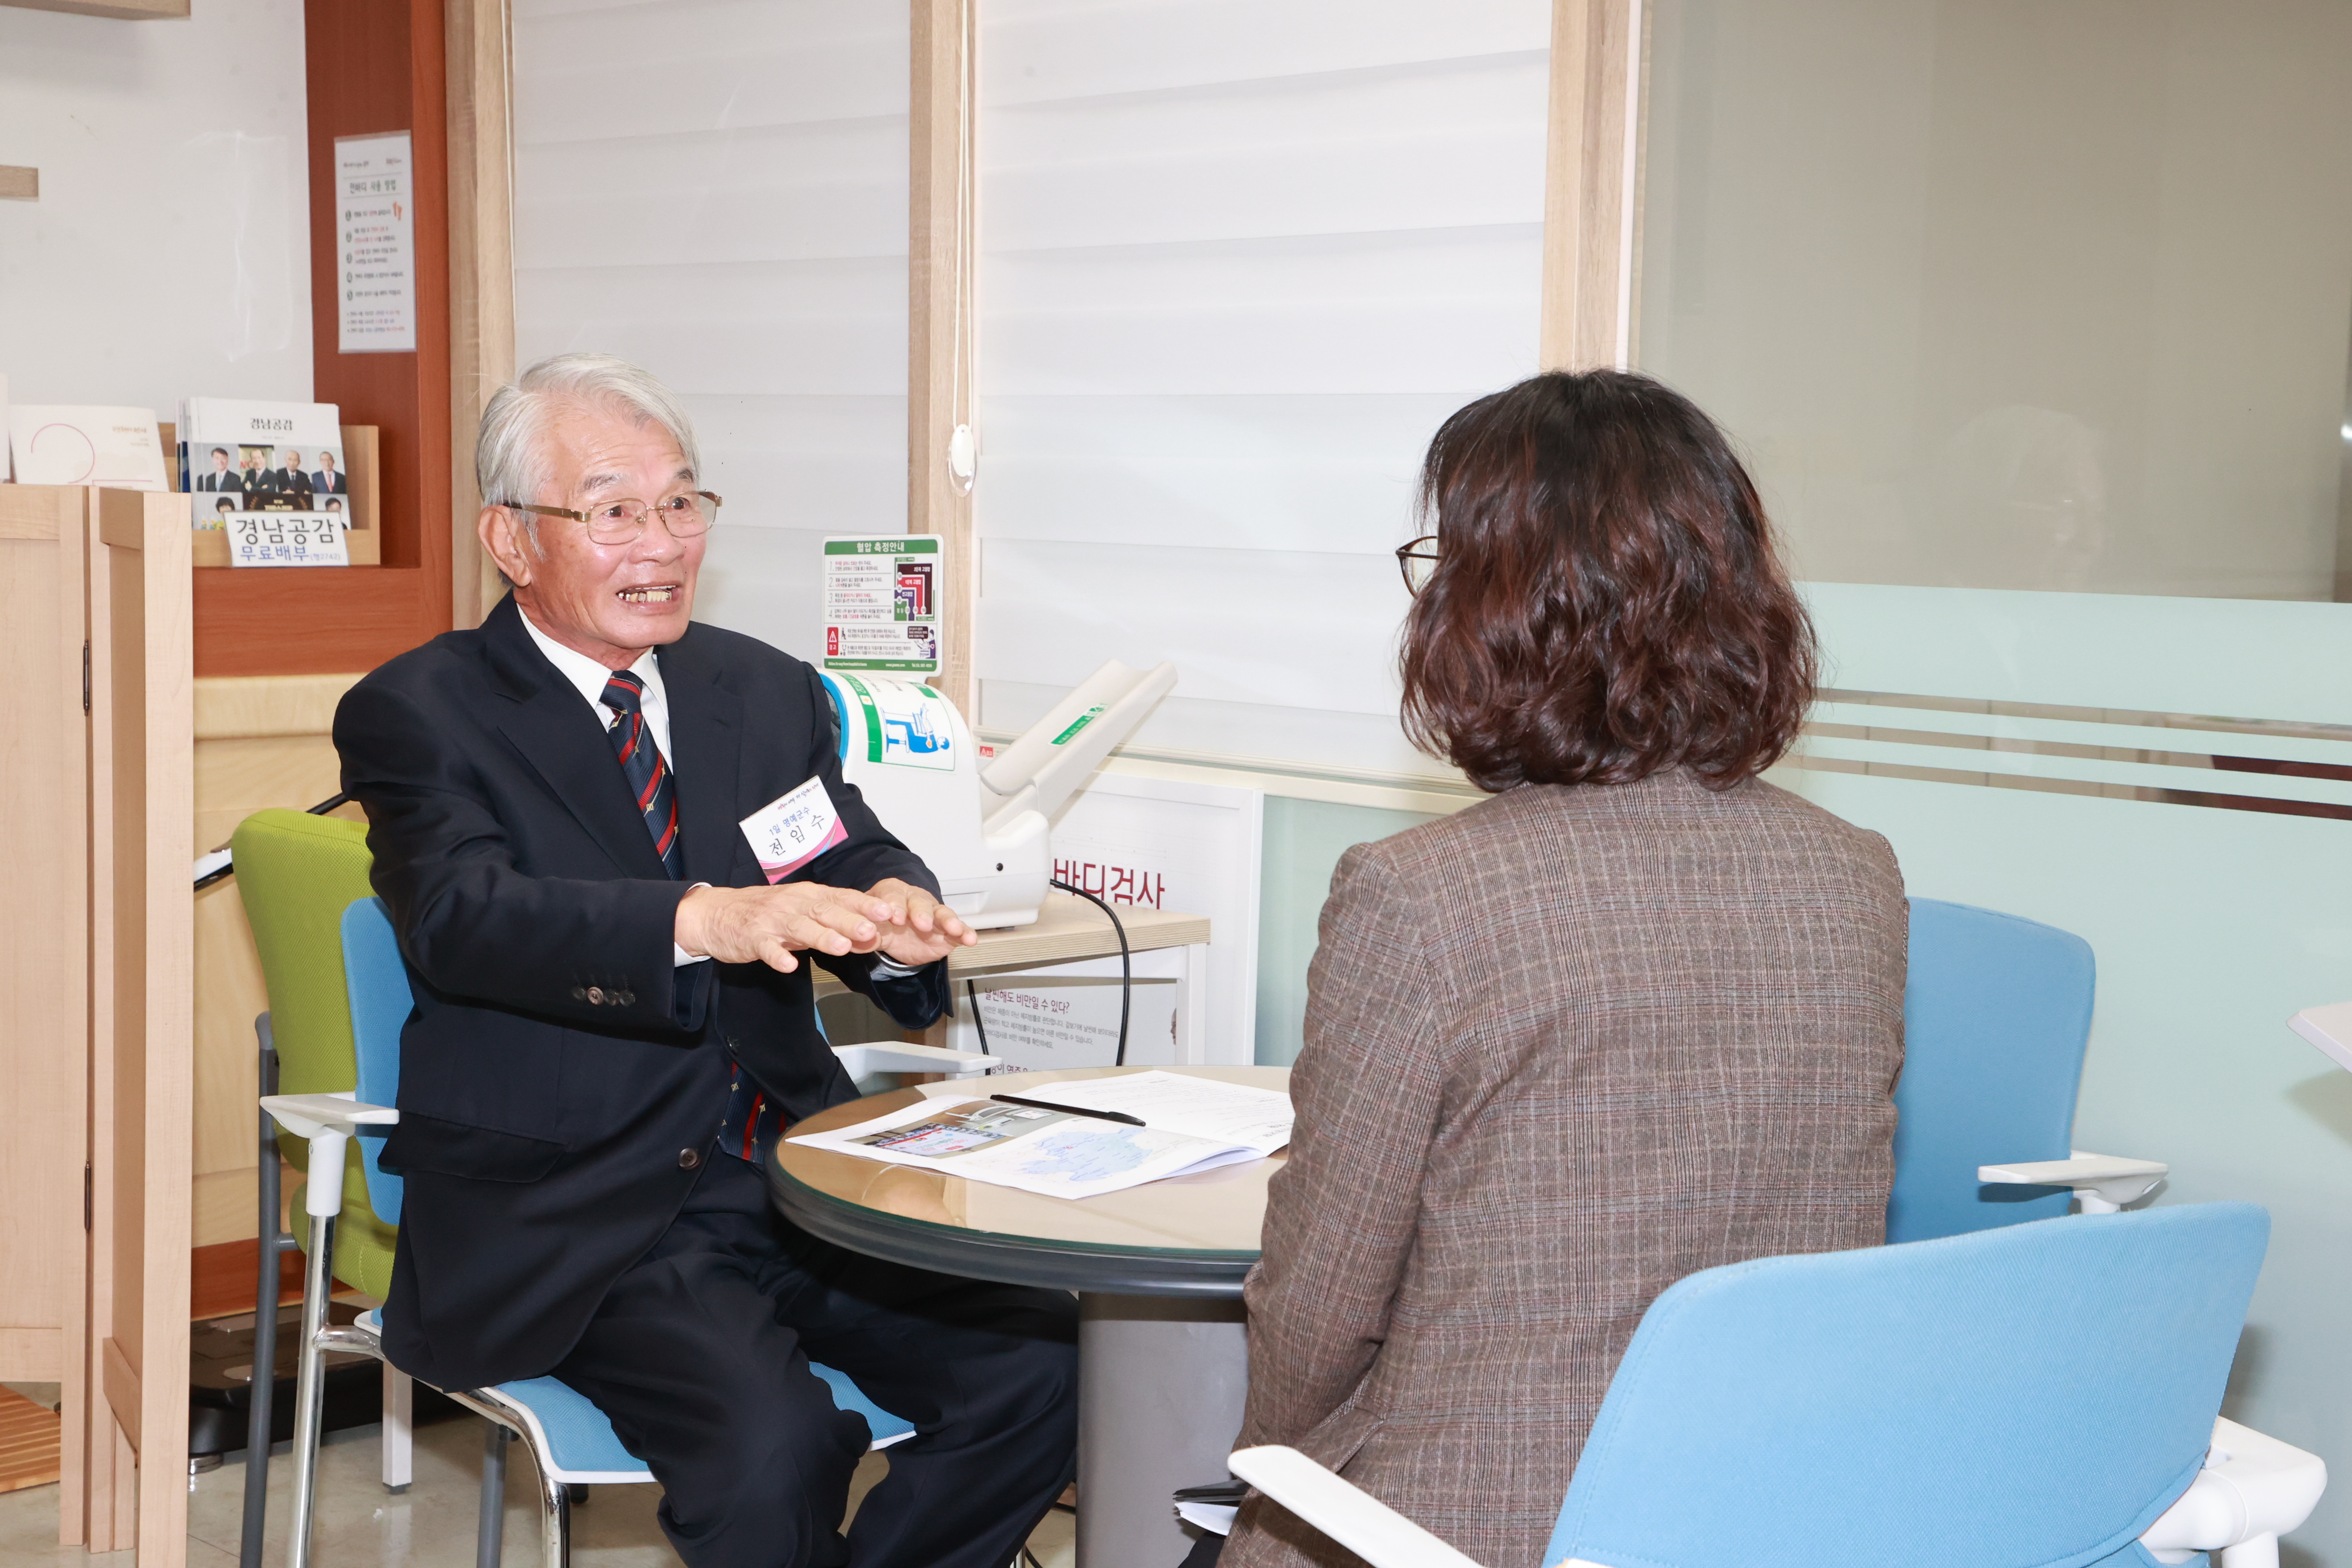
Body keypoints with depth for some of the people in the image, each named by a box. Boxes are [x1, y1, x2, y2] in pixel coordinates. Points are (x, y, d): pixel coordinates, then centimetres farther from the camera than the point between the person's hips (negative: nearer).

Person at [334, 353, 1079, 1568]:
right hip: (574, 1216, -5)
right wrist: (703, 919, -36)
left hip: (795, 1175, 5)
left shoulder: (770, 692, 16)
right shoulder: (419, 713, 0)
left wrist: (892, 913, -21)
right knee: (772, 1436, -29)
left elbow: (858, 865, 6)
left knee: (1041, 1367, -15)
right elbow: (462, 916, -18)